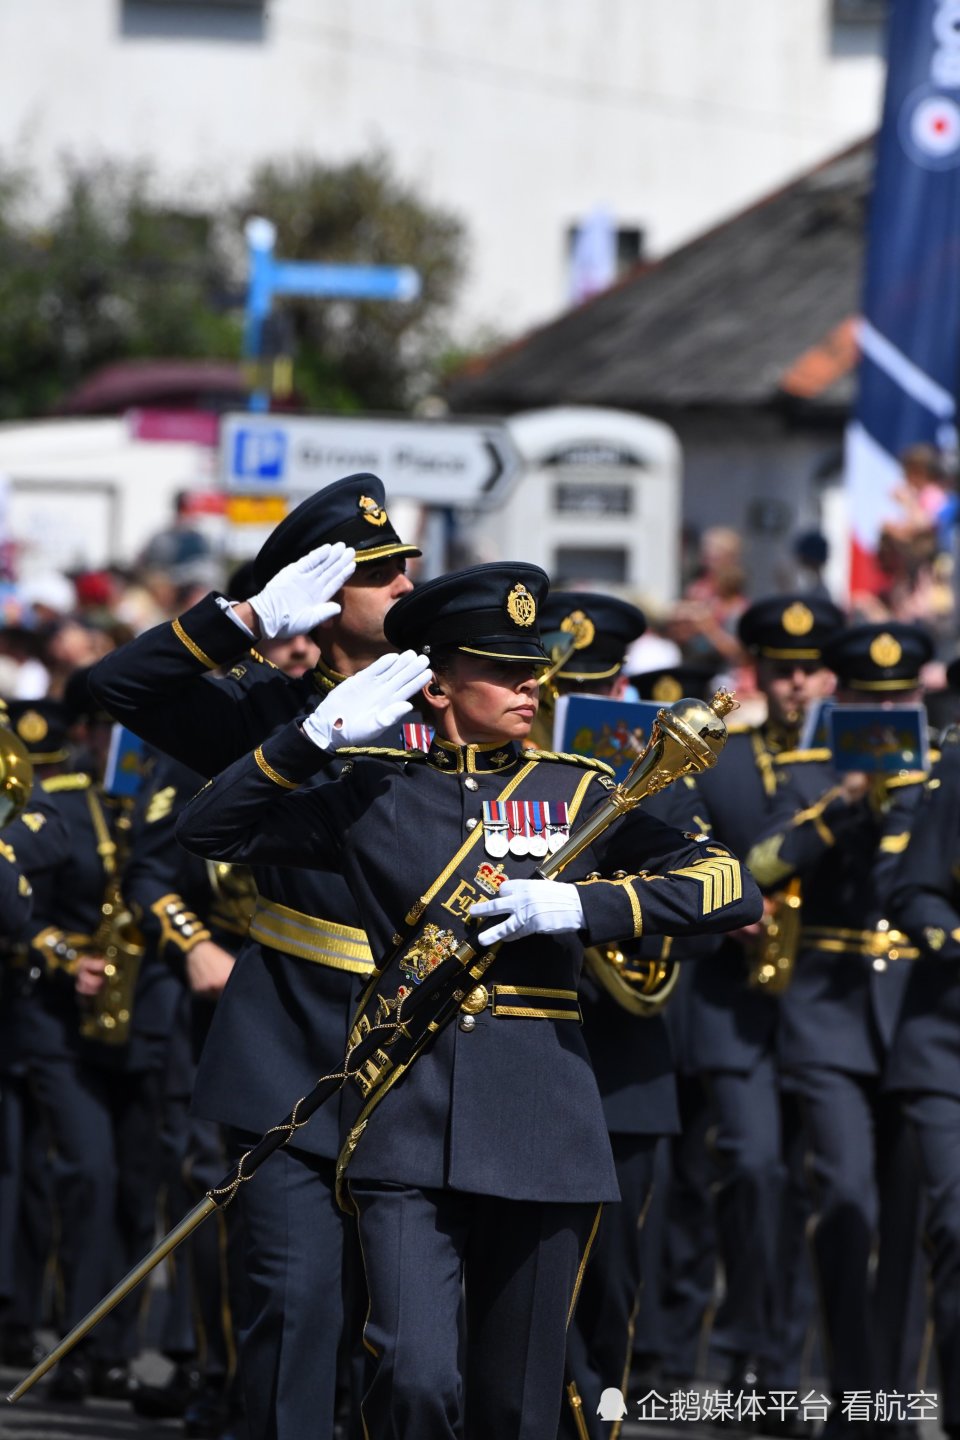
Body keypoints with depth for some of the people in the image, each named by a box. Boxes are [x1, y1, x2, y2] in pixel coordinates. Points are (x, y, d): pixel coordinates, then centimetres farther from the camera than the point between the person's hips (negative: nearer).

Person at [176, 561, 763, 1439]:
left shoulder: (578, 795, 9)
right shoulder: (372, 794, 9)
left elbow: (730, 887, 2)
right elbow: (211, 830, 6)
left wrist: (582, 905, -11)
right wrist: (316, 736, -6)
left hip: (541, 1131, 1)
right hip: (409, 1131, -1)